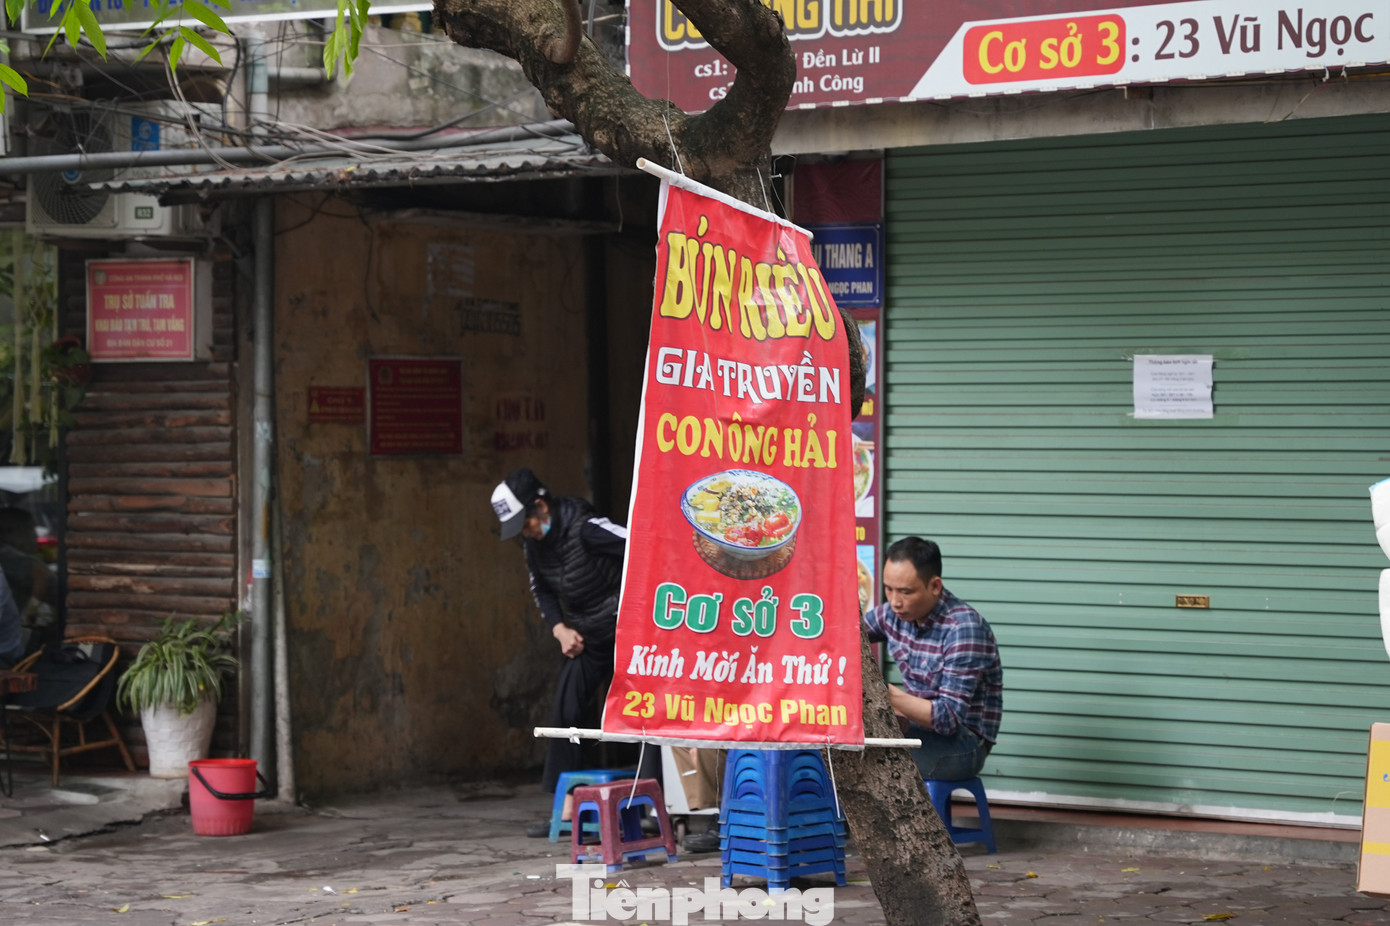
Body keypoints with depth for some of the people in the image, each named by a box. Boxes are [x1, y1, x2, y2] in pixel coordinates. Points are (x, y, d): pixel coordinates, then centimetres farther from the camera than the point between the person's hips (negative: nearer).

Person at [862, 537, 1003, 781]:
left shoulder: (964, 629, -22)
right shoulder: (895, 612, -1)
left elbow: (948, 718, -27)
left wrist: (886, 693, -38)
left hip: (964, 741, -7)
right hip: (920, 728, 7)